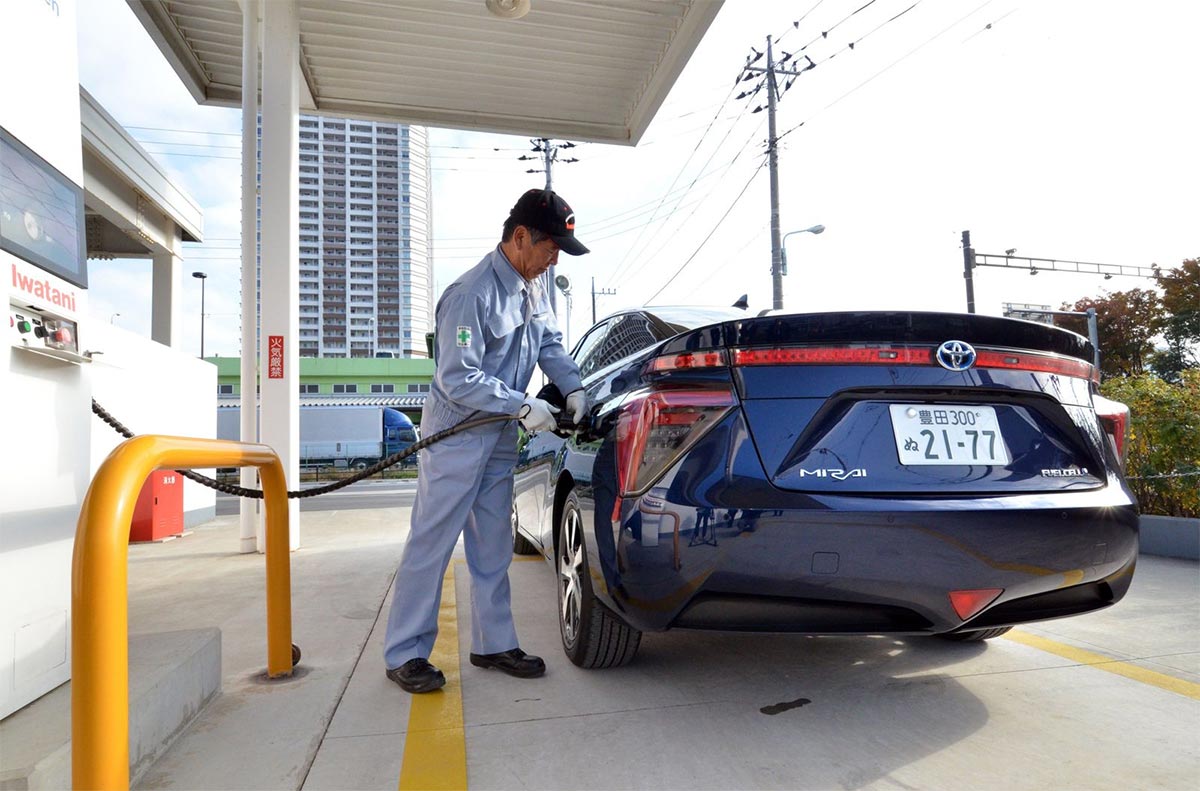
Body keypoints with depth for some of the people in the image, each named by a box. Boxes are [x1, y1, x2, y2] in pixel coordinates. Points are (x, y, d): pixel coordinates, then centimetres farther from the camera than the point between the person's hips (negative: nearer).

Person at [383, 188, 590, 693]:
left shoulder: (532, 287, 4)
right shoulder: (473, 294, -24)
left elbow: (550, 343, 14)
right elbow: (457, 379, -24)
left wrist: (572, 388, -2)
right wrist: (523, 406, -22)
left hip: (500, 436, 9)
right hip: (457, 436, -8)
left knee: (493, 548, 14)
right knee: (431, 545, 0)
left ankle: (493, 644, 25)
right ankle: (406, 654, 13)